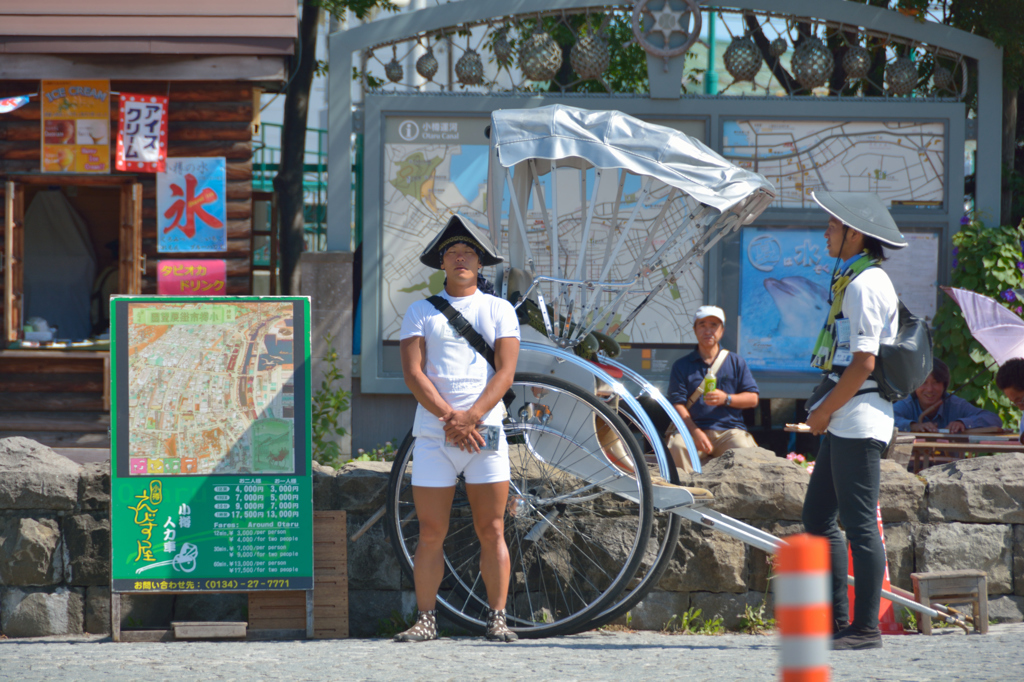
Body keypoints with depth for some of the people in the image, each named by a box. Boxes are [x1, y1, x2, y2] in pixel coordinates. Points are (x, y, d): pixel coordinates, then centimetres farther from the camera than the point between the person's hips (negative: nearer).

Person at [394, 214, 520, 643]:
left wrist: (471, 416, -15)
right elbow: (413, 373, -1)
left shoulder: (500, 310, 10)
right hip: (433, 437, 0)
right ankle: (425, 620, 3)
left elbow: (505, 371, -1)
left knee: (491, 531, -2)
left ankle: (496, 620, 0)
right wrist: (450, 418, -13)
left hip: (485, 431, 0)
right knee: (431, 534, 0)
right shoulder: (420, 313, 10)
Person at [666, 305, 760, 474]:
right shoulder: (682, 365, 14)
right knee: (676, 446, -35)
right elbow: (677, 403, 2)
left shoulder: (736, 362, 18)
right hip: (695, 429, 0)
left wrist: (726, 399, -9)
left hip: (730, 430, 1)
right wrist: (695, 432, -15)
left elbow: (752, 398, 12)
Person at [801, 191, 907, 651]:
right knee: (817, 517, 12)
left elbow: (864, 363, -20)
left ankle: (866, 628, -4)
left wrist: (824, 410, -12)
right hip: (846, 420, 11)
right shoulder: (852, 280, 18)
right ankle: (836, 620, 14)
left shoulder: (865, 285, -14)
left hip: (858, 420, -11)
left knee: (858, 523, -7)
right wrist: (826, 410, 16)